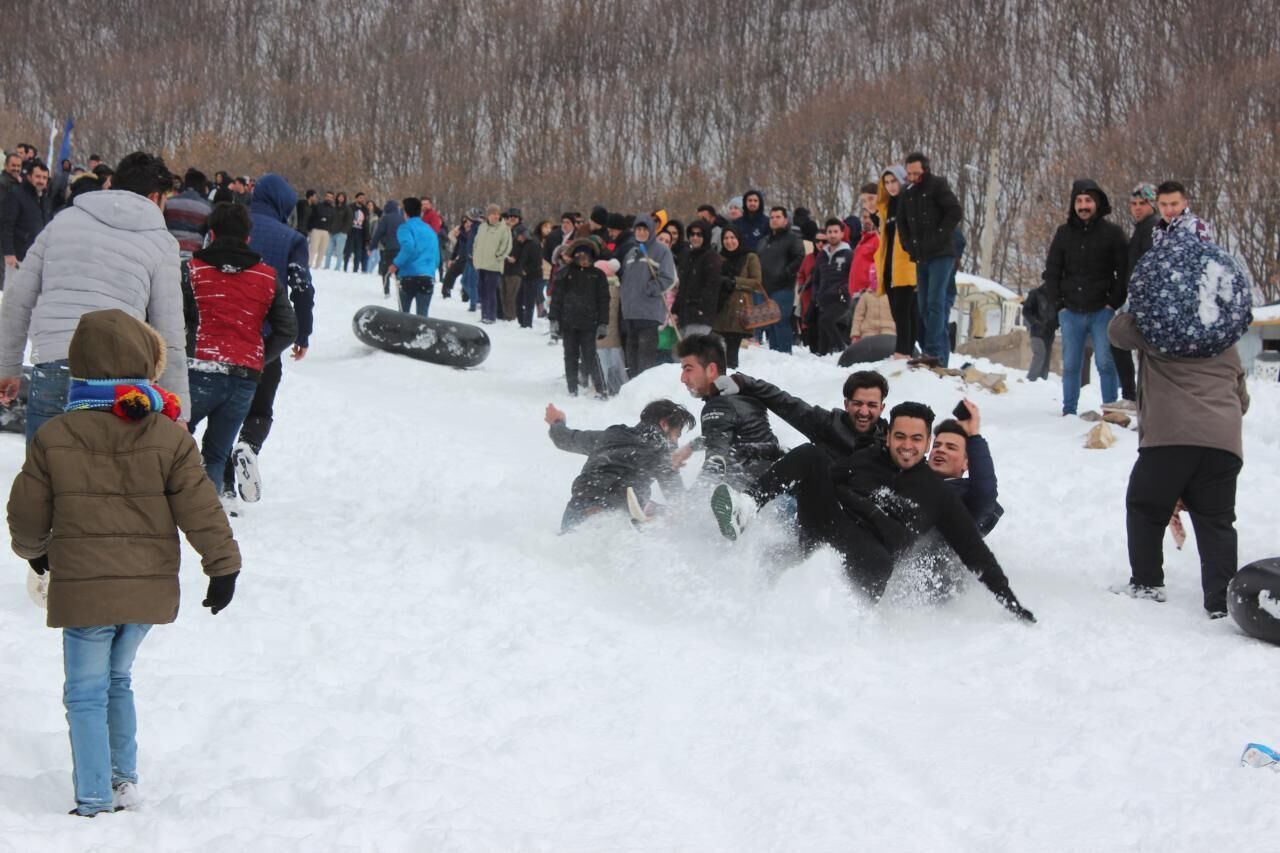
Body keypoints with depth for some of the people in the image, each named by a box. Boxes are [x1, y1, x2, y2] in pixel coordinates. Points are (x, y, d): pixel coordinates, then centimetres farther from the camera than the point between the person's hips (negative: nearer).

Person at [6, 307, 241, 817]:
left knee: (86, 694, 6)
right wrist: (224, 565, 4)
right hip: (149, 587, 3)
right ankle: (124, 780, 25)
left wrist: (32, 550, 24)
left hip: (84, 588, -3)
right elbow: (200, 510, -5)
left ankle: (95, 803, 3)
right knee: (117, 681, 23)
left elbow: (26, 514, 3)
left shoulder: (53, 437, -6)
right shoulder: (169, 437, -6)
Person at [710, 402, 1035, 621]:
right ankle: (747, 506, -36)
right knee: (810, 455, -21)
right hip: (821, 523, 2)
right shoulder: (865, 460, 22)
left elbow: (974, 550, 18)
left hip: (865, 549, -2)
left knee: (878, 565, -42)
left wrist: (1009, 599, 12)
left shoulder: (938, 494, 18)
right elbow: (823, 479, 24)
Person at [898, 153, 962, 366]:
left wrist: (938, 237, -14)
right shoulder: (908, 192, 15)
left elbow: (955, 212, -11)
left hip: (941, 255, -7)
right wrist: (909, 245, 9)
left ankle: (934, 352, -18)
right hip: (921, 257, 7)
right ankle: (942, 350, 10)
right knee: (924, 306, 6)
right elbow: (902, 222, 24)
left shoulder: (937, 185, -4)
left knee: (935, 303, -14)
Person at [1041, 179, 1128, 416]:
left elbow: (1124, 271, 1)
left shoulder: (1112, 233, 1)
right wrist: (1058, 303, 4)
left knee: (1105, 363, -7)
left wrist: (1114, 303, -6)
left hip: (1101, 311, -3)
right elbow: (1051, 272, 13)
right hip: (1071, 312, 3)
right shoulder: (1064, 233, 10)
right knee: (1070, 365, 6)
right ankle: (1068, 412, 12)